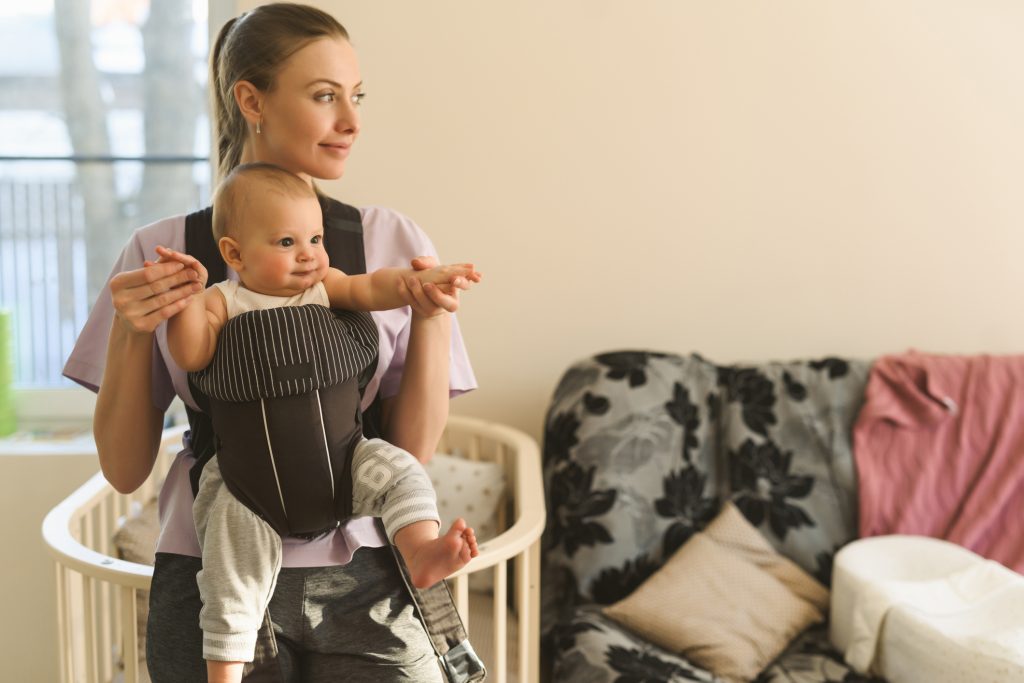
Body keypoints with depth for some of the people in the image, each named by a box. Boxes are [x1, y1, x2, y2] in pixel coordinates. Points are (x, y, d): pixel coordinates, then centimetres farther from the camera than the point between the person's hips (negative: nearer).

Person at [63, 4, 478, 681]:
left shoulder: (393, 241, -1)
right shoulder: (163, 250, -1)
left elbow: (414, 449, -1)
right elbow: (125, 469, 1)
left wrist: (430, 317, -14)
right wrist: (130, 333, -14)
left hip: (363, 581, 1)